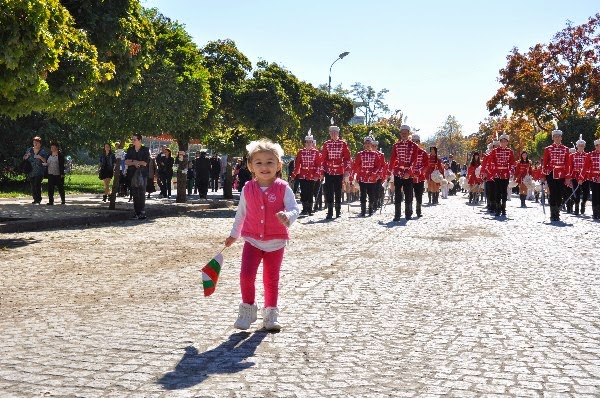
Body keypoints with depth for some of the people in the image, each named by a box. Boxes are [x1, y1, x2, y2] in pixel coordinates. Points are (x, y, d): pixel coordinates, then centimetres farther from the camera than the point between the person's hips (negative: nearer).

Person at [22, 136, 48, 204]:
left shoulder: (43, 151, 0)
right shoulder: (29, 150, 11)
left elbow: (46, 161, -4)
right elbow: (24, 158, 17)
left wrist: (40, 157, -21)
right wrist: (27, 156, -5)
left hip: (39, 172, -4)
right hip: (31, 172, 4)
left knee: (37, 185, -15)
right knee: (32, 185, 5)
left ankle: (38, 200, -9)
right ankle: (35, 199, 14)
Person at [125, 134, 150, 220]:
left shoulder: (145, 150, 0)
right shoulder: (130, 150, 13)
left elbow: (145, 163, -9)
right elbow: (126, 162, 5)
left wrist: (132, 161, -4)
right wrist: (135, 162, -11)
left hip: (142, 174, -4)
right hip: (132, 174, 4)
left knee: (141, 194, -7)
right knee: (134, 194, 3)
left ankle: (142, 213, -4)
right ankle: (136, 213, 6)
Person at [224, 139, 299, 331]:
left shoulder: (283, 188, -8)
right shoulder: (248, 189, 1)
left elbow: (294, 209, -15)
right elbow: (241, 214, 14)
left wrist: (288, 218, -38)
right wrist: (233, 235, 21)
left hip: (276, 242, -1)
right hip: (252, 240, 1)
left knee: (271, 279, 9)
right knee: (246, 274, -11)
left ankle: (271, 313, 24)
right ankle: (248, 308, 10)